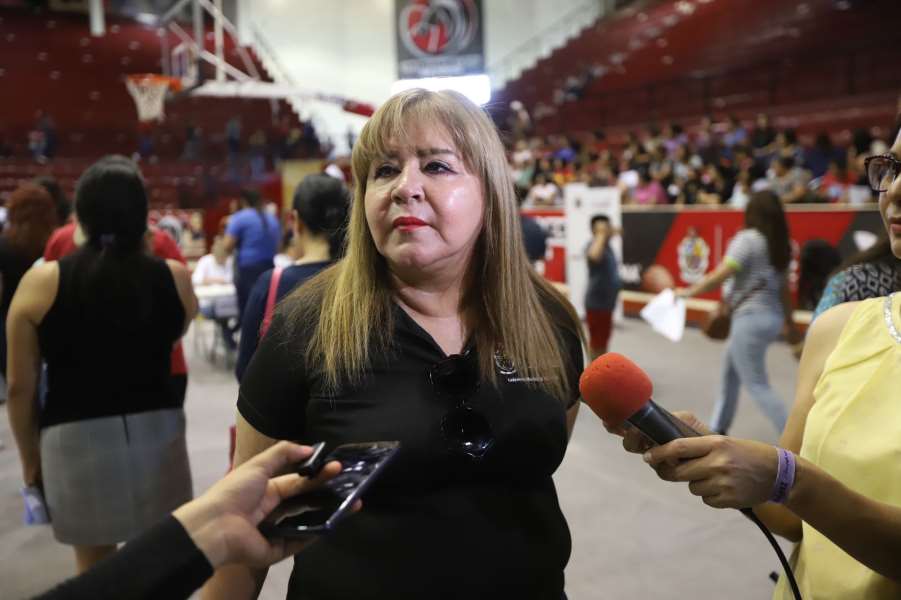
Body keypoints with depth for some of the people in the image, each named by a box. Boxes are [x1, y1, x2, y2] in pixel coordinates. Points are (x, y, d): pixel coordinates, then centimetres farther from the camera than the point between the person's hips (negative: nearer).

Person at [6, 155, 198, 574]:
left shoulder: (40, 283, -9)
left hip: (74, 440, -1)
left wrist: (29, 456, 10)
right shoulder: (175, 278, -4)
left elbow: (20, 386, -3)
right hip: (157, 431, 1)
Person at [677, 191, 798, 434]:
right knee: (730, 372, 21)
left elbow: (721, 275, -21)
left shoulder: (747, 239, -13)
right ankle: (717, 430, 31)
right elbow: (783, 287, 14)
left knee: (758, 385, -2)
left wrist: (689, 291, -13)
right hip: (771, 316, 9)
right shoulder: (778, 244, 10)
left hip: (751, 318, -9)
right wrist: (789, 322, 21)